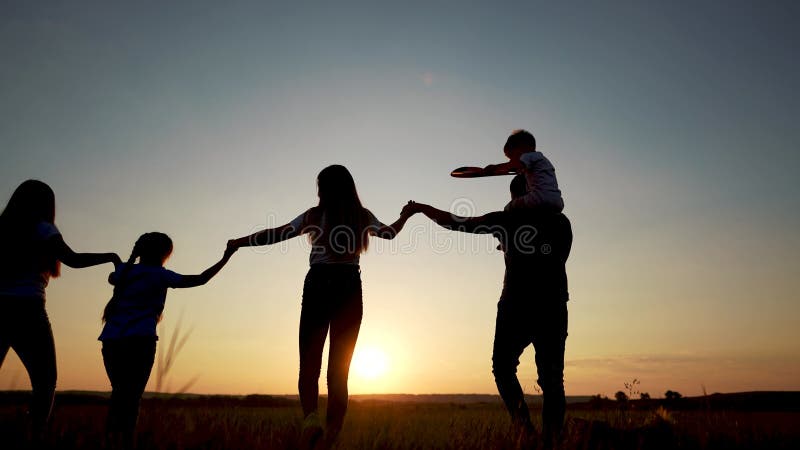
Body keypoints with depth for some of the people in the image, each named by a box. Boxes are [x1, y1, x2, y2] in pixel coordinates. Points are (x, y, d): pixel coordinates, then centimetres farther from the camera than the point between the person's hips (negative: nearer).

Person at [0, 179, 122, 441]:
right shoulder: (41, 229, -1)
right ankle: (36, 439, -6)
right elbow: (73, 260, -12)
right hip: (27, 313, -5)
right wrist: (111, 257, -1)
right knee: (45, 381, 3)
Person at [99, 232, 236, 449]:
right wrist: (225, 259, 7)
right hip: (140, 341, -5)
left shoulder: (124, 271, 15)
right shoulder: (159, 275, 2)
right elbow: (199, 279, 0)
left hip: (111, 341, 6)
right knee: (132, 395, -3)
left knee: (120, 391, 17)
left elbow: (111, 278, 41)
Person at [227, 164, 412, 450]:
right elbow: (389, 233, 26)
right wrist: (405, 215, 46)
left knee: (308, 367, 4)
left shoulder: (315, 215, 1)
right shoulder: (363, 216, 9)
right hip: (350, 290, 3)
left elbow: (276, 235, -5)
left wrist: (239, 242, 8)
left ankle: (311, 421, -20)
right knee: (339, 372, 8)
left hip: (319, 287, -2)